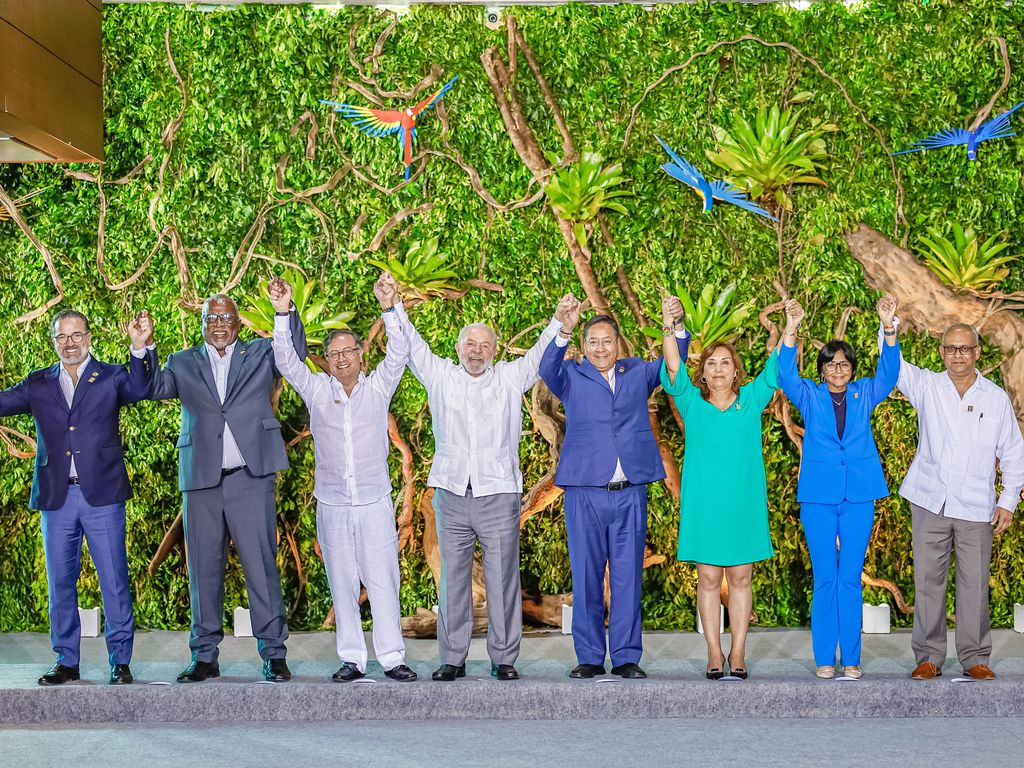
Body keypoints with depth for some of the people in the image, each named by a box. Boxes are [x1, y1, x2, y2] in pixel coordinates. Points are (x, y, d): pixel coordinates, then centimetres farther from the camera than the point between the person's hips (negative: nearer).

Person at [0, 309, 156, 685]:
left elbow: (139, 389, -15)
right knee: (60, 583, 8)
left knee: (114, 580, -2)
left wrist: (139, 347, -31)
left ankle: (120, 661, 6)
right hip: (56, 498, 3)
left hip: (101, 495, -3)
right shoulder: (38, 384, 13)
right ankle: (66, 661, 18)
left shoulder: (111, 377, 4)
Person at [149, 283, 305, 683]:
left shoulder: (260, 354, 11)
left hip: (250, 478, -2)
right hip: (201, 481, 2)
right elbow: (154, 388, 4)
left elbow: (296, 352, -3)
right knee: (204, 570, 7)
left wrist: (286, 309, -15)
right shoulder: (183, 364, 14)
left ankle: (273, 654, 2)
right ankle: (204, 657, 15)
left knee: (261, 566, -3)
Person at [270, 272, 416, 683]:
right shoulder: (317, 389, 6)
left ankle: (392, 657, 3)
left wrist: (391, 308, -24)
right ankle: (352, 659, 11)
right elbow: (285, 360, -4)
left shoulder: (378, 387, 3)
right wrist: (282, 314, -16)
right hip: (332, 504, 2)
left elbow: (398, 353, -10)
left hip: (374, 501, -1)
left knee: (383, 580, -2)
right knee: (342, 584, 5)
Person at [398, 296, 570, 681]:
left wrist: (559, 321, -11)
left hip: (499, 495, -1)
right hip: (451, 494, 1)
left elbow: (540, 354, 4)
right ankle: (453, 659, 12)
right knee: (453, 580, 5)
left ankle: (504, 659, 8)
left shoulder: (510, 378, 8)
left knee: (503, 580, 1)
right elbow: (411, 344, 9)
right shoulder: (440, 375, 10)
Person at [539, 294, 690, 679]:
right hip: (584, 491, -1)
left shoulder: (637, 372, 14)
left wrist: (675, 326, -15)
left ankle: (627, 657, 10)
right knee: (586, 577, 3)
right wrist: (564, 330, -30)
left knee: (628, 577, 4)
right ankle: (589, 657, 11)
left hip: (630, 493, 2)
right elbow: (547, 368, -12)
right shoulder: (572, 376, 7)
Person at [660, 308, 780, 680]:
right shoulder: (692, 403, 5)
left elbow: (776, 368, 0)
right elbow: (674, 369, -8)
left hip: (744, 505, 1)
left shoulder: (751, 400, 9)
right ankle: (714, 653, 9)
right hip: (703, 505, -1)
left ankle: (738, 653, 11)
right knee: (708, 579, 3)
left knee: (740, 579, 5)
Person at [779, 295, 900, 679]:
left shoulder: (865, 394, 8)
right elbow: (786, 376, -12)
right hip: (818, 496, -1)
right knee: (824, 579, 3)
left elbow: (888, 373, -7)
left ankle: (851, 658, 9)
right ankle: (824, 658, 8)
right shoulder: (810, 396, 4)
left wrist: (888, 327, -21)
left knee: (851, 579, 4)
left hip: (858, 498, 1)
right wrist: (790, 331, -26)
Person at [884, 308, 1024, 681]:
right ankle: (928, 656, 12)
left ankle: (974, 657, 13)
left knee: (975, 583, 2)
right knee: (928, 581, 3)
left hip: (976, 508, 0)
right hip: (930, 502, 0)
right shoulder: (927, 386, 6)